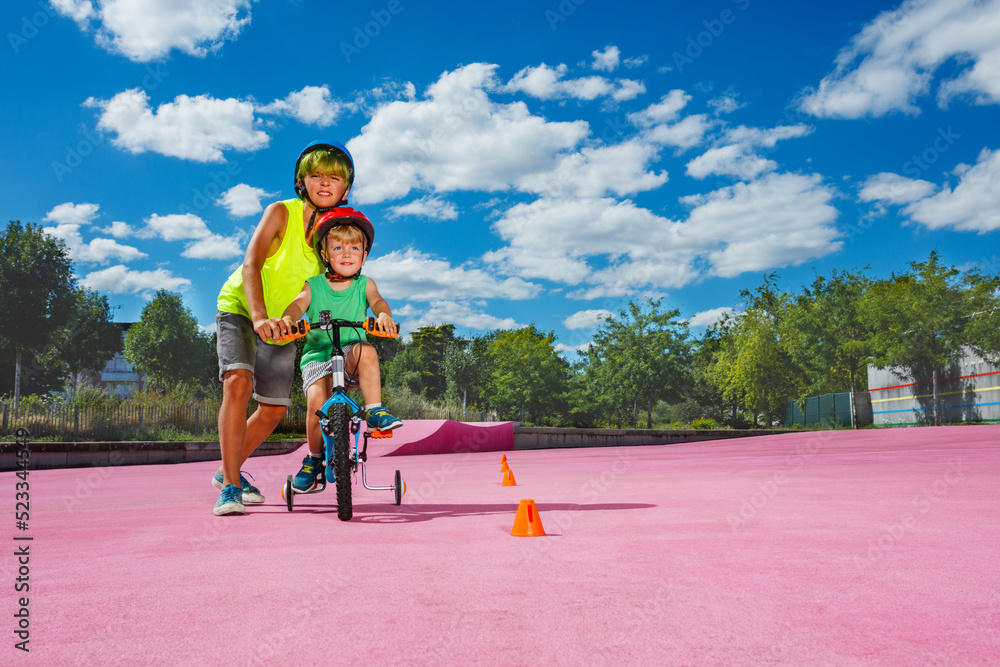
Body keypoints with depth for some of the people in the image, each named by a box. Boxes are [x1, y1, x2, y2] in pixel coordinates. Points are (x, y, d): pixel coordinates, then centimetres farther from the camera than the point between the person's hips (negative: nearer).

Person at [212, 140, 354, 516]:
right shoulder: (281, 213, -21)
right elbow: (251, 264, -31)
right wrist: (259, 317, -47)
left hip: (283, 325, 5)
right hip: (240, 310, -4)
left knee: (274, 410, 6)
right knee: (238, 382, -27)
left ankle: (228, 472, 31)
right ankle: (230, 486, -18)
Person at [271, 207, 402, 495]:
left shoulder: (364, 285, 8)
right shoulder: (314, 285, 5)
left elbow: (377, 301, -11)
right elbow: (298, 304, -12)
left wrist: (384, 315, -36)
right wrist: (286, 318, -36)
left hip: (350, 355, 0)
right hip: (317, 355, 0)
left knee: (366, 351, -34)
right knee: (316, 399, -24)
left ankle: (375, 411, -21)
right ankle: (314, 458, 0)